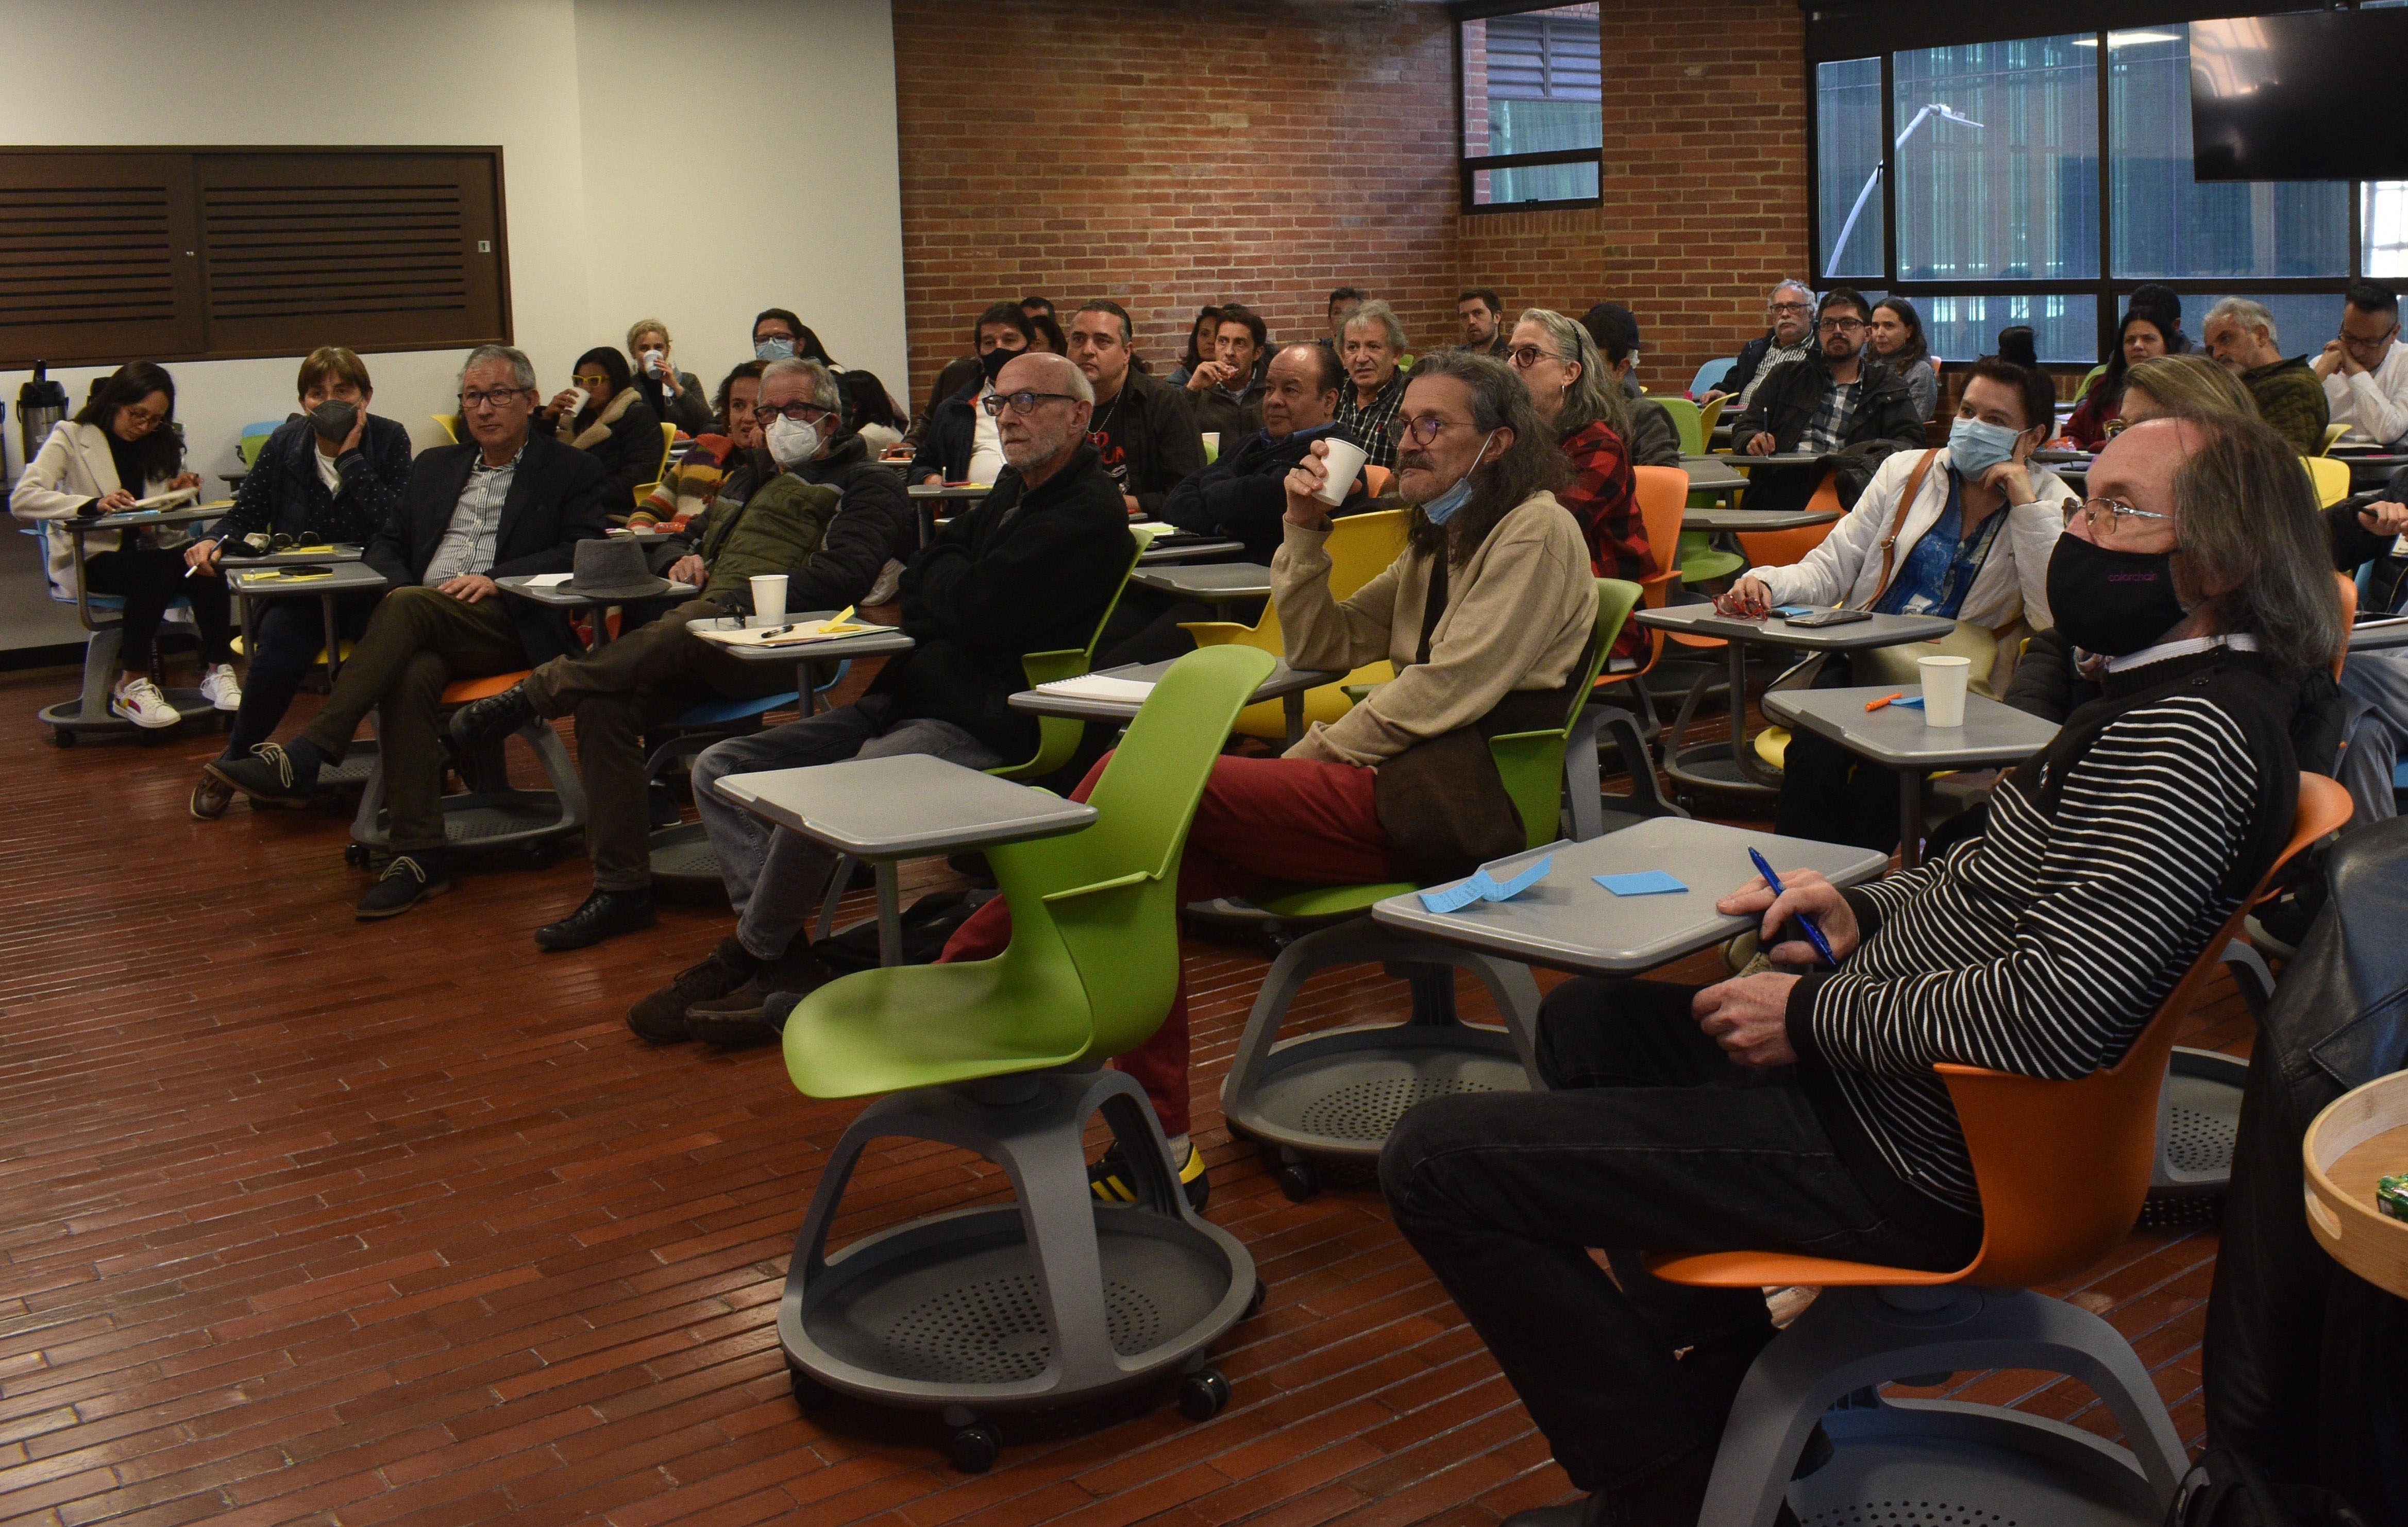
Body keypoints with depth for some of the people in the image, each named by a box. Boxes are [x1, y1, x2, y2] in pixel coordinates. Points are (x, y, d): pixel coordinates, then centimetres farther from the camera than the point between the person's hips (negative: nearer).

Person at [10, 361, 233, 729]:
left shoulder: (161, 443, 15)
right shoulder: (71, 437, 0)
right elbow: (22, 499, -15)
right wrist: (93, 505, -30)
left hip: (151, 550, 4)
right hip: (91, 558, -4)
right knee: (156, 571, -36)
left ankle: (218, 672, -21)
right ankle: (132, 685, -26)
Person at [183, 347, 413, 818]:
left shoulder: (388, 440, 0)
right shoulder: (285, 443, 6)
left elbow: (397, 523, -13)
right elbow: (245, 514, 11)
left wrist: (350, 457, -12)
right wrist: (214, 542, -10)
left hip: (368, 590, -1)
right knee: (278, 649, -30)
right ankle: (233, 763, -5)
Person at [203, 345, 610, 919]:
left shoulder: (575, 471, 11)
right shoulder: (436, 466, 28)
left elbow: (582, 553, -3)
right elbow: (385, 544, 23)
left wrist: (496, 579, -16)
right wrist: (400, 587, -1)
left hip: (514, 628, -4)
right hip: (426, 632, 4)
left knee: (409, 607, -33)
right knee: (410, 676, -33)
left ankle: (302, 761, -37)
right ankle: (419, 855, -36)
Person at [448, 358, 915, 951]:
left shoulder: (868, 484, 10)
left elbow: (843, 575, -8)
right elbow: (695, 537, 42)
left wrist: (744, 602, -17)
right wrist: (685, 557, 14)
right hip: (707, 633, 7)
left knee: (687, 629, -39)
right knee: (605, 706, -21)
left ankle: (533, 694, -26)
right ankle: (620, 890, -19)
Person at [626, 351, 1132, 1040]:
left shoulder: (1089, 512, -11)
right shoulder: (1012, 491, 21)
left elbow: (975, 609, -19)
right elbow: (918, 585, 17)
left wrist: (946, 576, 2)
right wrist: (960, 583, -4)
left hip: (980, 726, -10)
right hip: (906, 698, 10)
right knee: (720, 770, 2)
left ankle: (749, 953, -6)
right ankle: (782, 961, -8)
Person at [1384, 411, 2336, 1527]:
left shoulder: (2193, 734, -23)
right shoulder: (2164, 693, 10)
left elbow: (2055, 1011, -32)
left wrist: (1814, 1014, -18)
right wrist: (1865, 909, 6)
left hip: (1913, 1158, -11)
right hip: (1874, 1076, 11)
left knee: (1438, 1160, -15)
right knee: (1589, 1021, 30)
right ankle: (1723, 1381, 29)